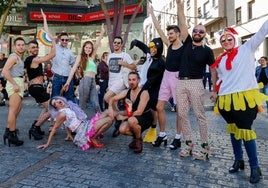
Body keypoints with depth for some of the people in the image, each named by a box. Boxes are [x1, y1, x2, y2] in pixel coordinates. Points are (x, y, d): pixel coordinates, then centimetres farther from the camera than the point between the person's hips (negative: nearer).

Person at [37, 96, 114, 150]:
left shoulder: (70, 105, 13)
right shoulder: (62, 114, -11)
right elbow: (54, 128, -6)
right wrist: (47, 144, -5)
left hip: (88, 123, 9)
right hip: (84, 131, -9)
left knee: (107, 113, 6)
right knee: (109, 120, -19)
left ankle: (97, 133, 5)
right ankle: (93, 139, -9)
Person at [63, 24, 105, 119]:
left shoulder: (92, 57, 20)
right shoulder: (80, 57, 7)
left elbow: (97, 45, 14)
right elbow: (74, 68, 0)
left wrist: (102, 33, 9)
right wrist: (68, 81, -9)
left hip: (93, 82, 5)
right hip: (85, 81, -4)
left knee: (96, 104, -3)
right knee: (83, 104, 0)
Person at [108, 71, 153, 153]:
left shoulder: (144, 93, -19)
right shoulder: (126, 92, 0)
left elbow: (139, 112, -24)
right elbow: (113, 99, 7)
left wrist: (124, 117, -18)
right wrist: (110, 107, -15)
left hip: (145, 118, -5)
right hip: (132, 117, 6)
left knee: (131, 121, -37)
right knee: (122, 130, -23)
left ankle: (139, 139, -9)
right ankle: (135, 136, 9)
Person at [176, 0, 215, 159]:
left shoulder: (207, 50, 1)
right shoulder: (187, 43, 9)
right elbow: (183, 23, 3)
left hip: (196, 83, -4)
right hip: (181, 82, 4)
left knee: (200, 115, -3)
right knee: (183, 114, 4)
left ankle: (205, 147, 5)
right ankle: (189, 144, 14)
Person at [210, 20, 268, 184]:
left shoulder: (247, 49, 4)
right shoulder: (220, 61, 15)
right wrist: (215, 91, 17)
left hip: (245, 98, -5)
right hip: (226, 100, 5)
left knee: (245, 131, -5)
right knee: (233, 130, 14)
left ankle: (255, 167, 9)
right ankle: (238, 160, 28)